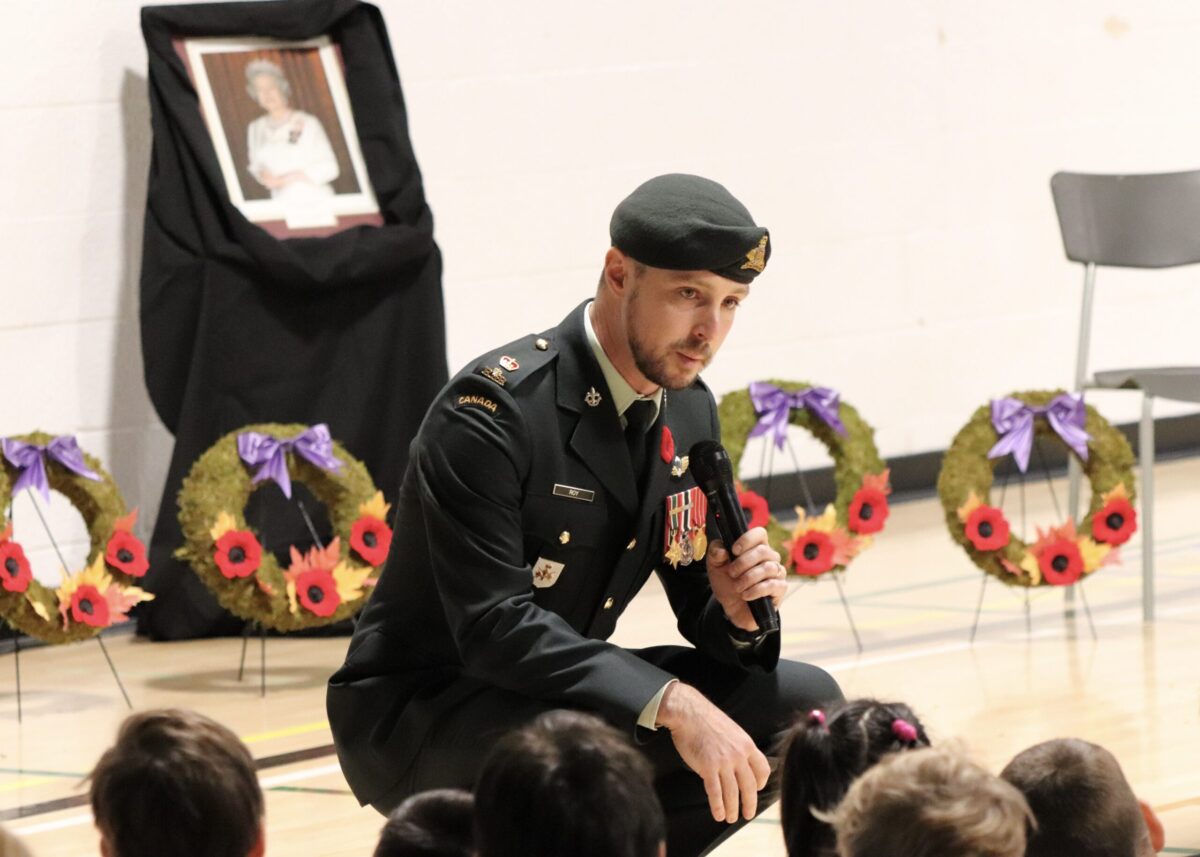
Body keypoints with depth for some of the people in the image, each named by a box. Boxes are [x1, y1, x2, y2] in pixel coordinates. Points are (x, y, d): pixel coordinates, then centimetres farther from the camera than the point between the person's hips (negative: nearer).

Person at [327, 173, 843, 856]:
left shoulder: (690, 414, 3)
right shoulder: (494, 408, -23)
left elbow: (699, 603, 8)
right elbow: (493, 626, -30)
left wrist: (739, 612, -17)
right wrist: (673, 705, -36)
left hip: (564, 696, 8)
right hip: (415, 713, -8)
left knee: (806, 705, -2)